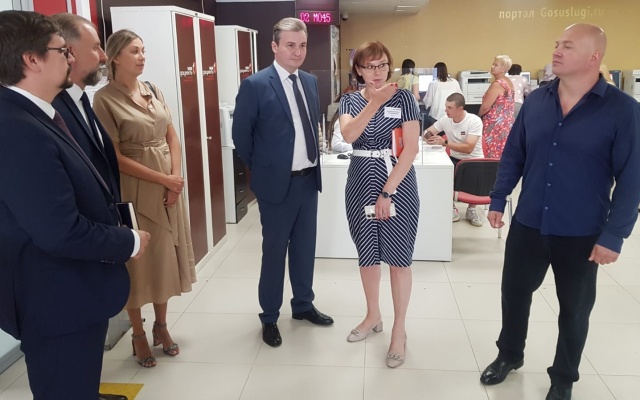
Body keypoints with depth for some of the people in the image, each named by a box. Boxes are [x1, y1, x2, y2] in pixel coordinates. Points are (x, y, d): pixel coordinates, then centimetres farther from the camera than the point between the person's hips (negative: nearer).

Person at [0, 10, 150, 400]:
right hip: (58, 302, -10)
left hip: (70, 293, 10)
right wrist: (129, 242, -16)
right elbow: (60, 233, -31)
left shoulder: (35, 117, 6)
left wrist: (116, 227, 1)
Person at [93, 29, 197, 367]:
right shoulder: (104, 99, -10)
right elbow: (115, 157, -14)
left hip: (170, 185, 6)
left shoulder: (154, 92, 9)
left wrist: (176, 178, -6)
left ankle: (161, 326, 30)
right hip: (134, 188, -6)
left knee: (165, 256, 13)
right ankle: (138, 334, 22)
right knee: (137, 259, 5)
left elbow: (172, 139, 9)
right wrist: (163, 179, -15)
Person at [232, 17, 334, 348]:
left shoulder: (310, 82, 7)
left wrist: (312, 160, 15)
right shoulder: (255, 85, -13)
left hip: (309, 179, 6)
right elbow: (240, 134, -6)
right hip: (278, 183, -6)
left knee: (305, 247, 17)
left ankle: (303, 305, 36)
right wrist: (260, 169, 2)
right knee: (274, 251, 7)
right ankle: (269, 316, 24)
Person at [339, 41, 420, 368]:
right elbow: (348, 135, -15)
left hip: (397, 183, -3)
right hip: (361, 182, 3)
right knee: (367, 254, 14)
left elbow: (411, 149, -11)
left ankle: (399, 330, 18)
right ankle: (373, 316, 34)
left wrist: (387, 192, -15)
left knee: (398, 257, 3)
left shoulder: (403, 98, -5)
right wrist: (374, 103, -26)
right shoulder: (350, 100, 4)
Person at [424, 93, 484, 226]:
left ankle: (471, 209, -2)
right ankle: (452, 208, -4)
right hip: (455, 159, 4)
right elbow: (427, 133, 7)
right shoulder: (445, 119, -4)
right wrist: (428, 136, -18)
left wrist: (445, 142, -35)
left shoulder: (474, 121, -19)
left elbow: (468, 148, -29)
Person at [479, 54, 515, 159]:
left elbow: (485, 107, -19)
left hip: (496, 125, -10)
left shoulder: (497, 84, -16)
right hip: (508, 122, 10)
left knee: (493, 155, -5)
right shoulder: (508, 82, 13)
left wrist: (478, 115, 1)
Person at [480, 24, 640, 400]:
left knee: (574, 308, 14)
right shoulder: (536, 100, 0)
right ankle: (509, 355, 41)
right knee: (514, 293, 16)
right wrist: (498, 200, 6)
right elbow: (513, 155, 8)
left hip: (581, 234, -3)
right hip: (527, 224, 4)